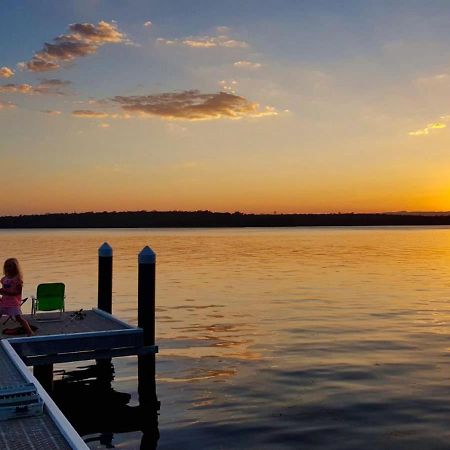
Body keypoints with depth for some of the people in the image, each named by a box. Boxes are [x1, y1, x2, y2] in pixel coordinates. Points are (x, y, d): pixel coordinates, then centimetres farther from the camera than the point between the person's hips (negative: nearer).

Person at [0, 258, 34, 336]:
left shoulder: (17, 279, -11)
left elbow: (18, 292, -17)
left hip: (14, 303, -7)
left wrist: (7, 292, -24)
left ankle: (30, 332, -11)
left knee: (19, 318, -15)